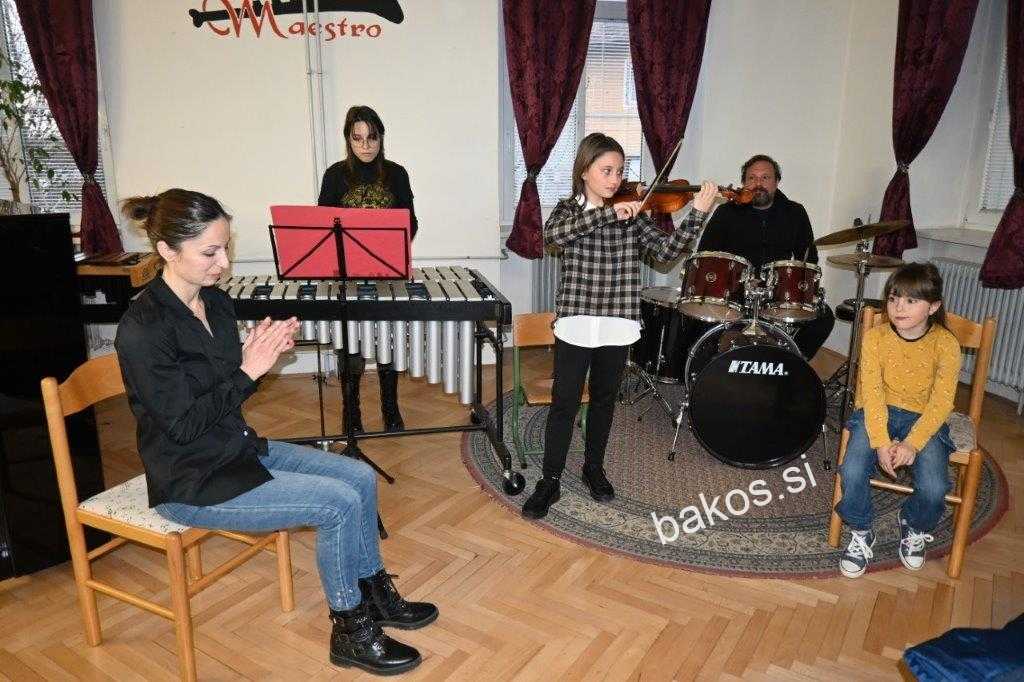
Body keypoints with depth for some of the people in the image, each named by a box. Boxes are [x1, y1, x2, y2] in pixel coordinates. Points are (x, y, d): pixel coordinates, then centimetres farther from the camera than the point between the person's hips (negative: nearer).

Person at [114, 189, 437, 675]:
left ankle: (375, 596, 19)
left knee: (361, 477, 1)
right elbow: (183, 425, -21)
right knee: (339, 503, -17)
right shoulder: (142, 328, -22)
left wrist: (262, 356, -9)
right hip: (192, 482, -8)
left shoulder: (215, 302, 3)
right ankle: (351, 632, 3)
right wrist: (247, 371, -22)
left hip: (239, 448, 8)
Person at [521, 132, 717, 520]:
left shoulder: (632, 215, 4)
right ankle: (550, 482, 14)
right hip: (575, 324, -2)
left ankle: (594, 469, 34)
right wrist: (607, 212, -31)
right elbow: (552, 234, -24)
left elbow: (666, 250, -7)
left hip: (617, 327, 3)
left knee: (604, 400, 16)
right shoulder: (568, 209, -1)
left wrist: (697, 213, -20)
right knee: (564, 403, 2)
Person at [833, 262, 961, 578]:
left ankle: (913, 526, 17)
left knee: (934, 489, -21)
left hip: (924, 420, 0)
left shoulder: (946, 344, -11)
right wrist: (881, 442, -23)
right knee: (852, 473, -23)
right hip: (877, 413, 0)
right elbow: (872, 393, -13)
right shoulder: (875, 337, -10)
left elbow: (941, 403, -13)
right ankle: (861, 533, 7)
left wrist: (912, 444, -24)